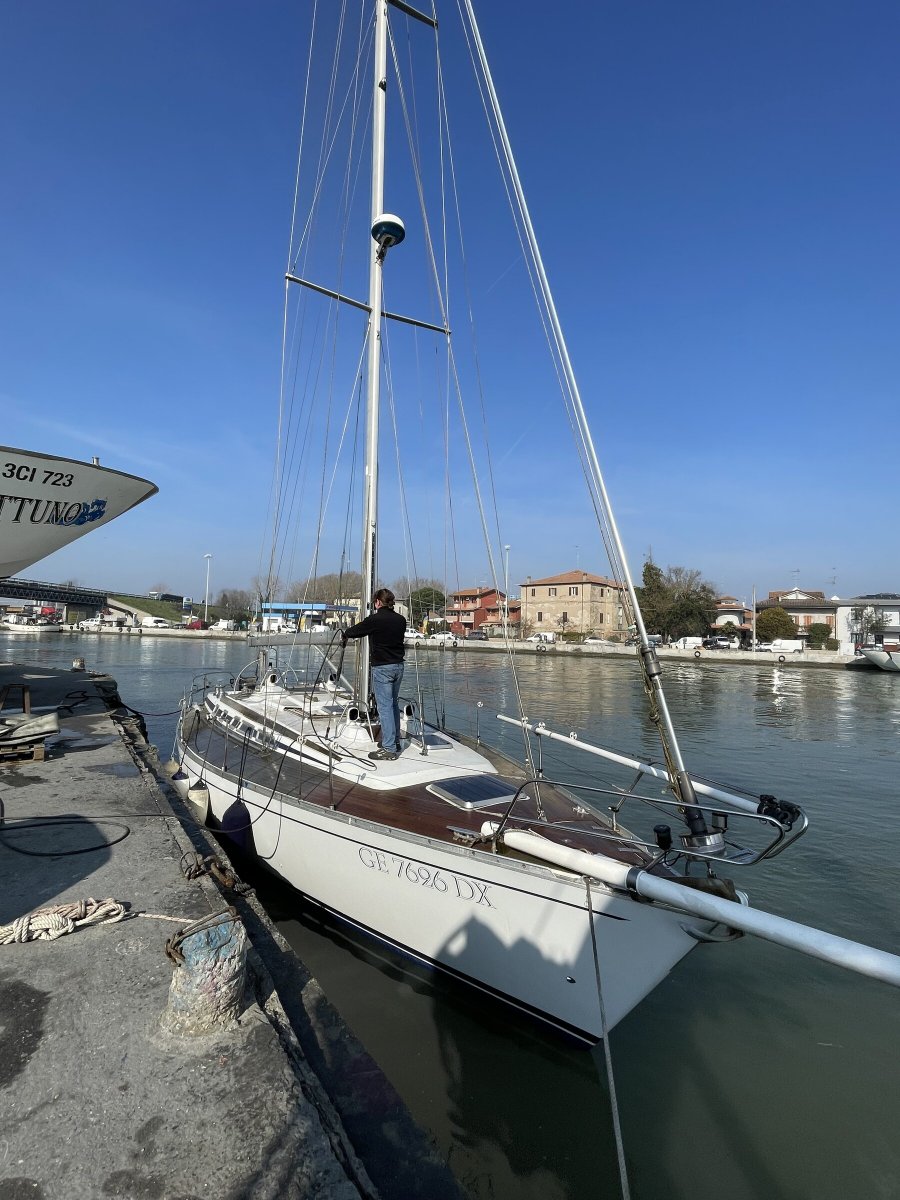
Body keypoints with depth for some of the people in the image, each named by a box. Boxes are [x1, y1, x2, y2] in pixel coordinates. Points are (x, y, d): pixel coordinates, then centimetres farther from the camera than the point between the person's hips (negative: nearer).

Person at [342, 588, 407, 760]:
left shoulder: (374, 619, -12)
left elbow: (357, 630, 4)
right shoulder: (401, 620, 6)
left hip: (382, 667, -7)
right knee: (394, 704, 17)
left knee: (385, 706, -5)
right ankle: (396, 741, 27)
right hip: (398, 665, 7)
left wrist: (344, 635, 26)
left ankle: (389, 748, -4)